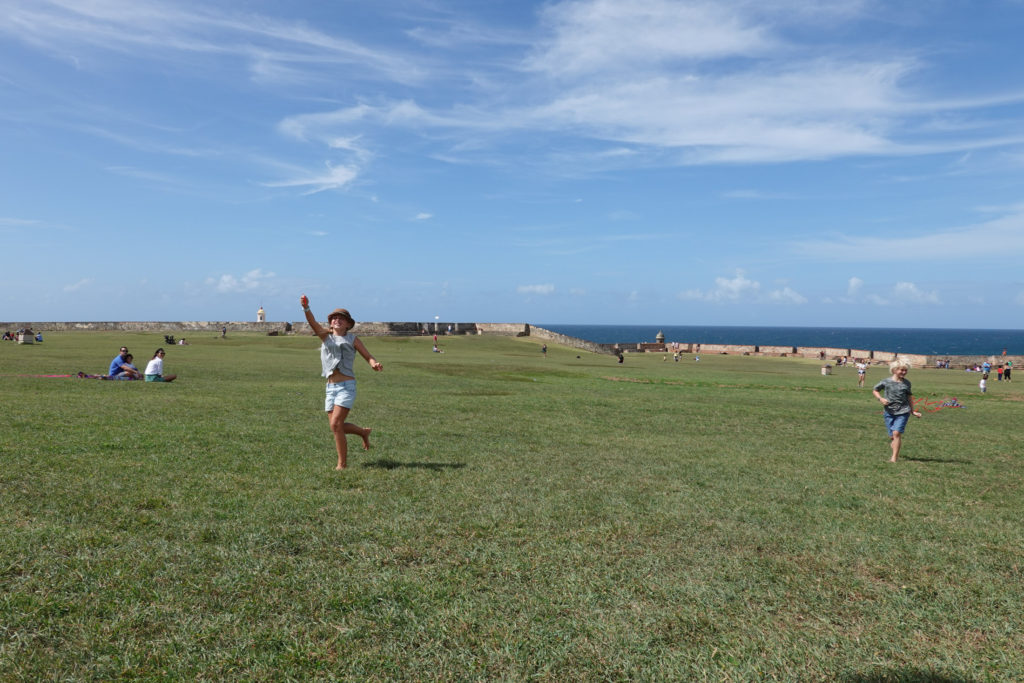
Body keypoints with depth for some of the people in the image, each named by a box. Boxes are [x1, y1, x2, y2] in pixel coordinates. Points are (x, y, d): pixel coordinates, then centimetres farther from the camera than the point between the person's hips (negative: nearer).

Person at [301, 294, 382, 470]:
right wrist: (306, 308, -25)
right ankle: (363, 432, 37)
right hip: (331, 387, 5)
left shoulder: (352, 339, 4)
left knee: (335, 424, -14)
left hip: (347, 386, -5)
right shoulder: (326, 336, 11)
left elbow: (368, 357, 3)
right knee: (335, 426, 8)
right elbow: (312, 323, -6)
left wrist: (375, 364, -21)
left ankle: (342, 463, -2)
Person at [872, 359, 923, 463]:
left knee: (896, 433, -15)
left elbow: (909, 397, 18)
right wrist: (881, 398, -7)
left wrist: (912, 411, 21)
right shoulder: (886, 382, -1)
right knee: (892, 436, 4)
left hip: (903, 412, 0)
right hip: (889, 412, 1)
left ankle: (894, 458, -12)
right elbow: (875, 390, 11)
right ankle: (896, 454, 26)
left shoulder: (906, 383, 5)